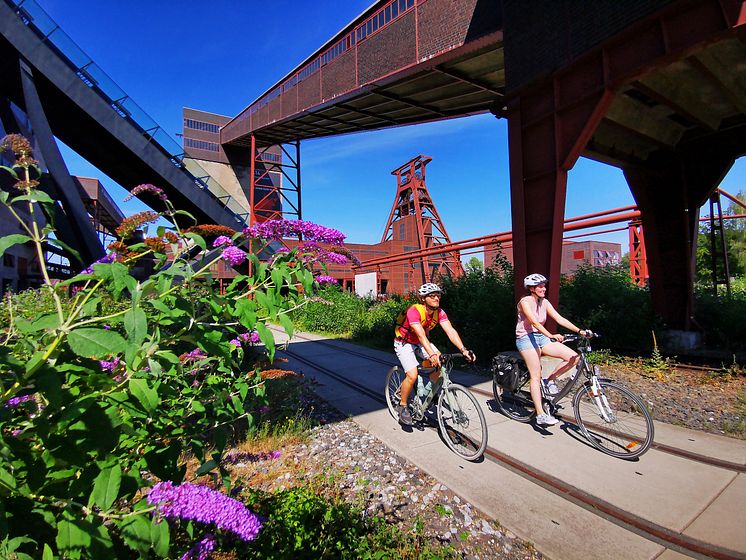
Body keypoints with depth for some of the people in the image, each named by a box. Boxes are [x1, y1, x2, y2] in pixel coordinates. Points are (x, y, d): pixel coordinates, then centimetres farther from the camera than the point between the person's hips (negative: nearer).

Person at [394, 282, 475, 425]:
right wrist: (432, 354, -55)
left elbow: (451, 331, -24)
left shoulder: (439, 313, -14)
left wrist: (463, 350, -38)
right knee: (412, 375, -21)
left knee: (441, 363, -14)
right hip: (404, 343, -6)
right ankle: (403, 406, 2)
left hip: (421, 343, 6)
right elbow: (421, 335, -43)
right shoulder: (414, 311, -32)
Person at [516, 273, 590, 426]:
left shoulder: (544, 302, 7)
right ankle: (541, 415, -7)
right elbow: (534, 322, -26)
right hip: (526, 338, -7)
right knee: (536, 376, -12)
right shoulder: (525, 301, -13)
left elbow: (559, 319, -1)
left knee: (573, 356, -10)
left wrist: (579, 331, -13)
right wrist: (551, 336, -39)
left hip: (541, 337, 7)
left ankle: (550, 380, 7)